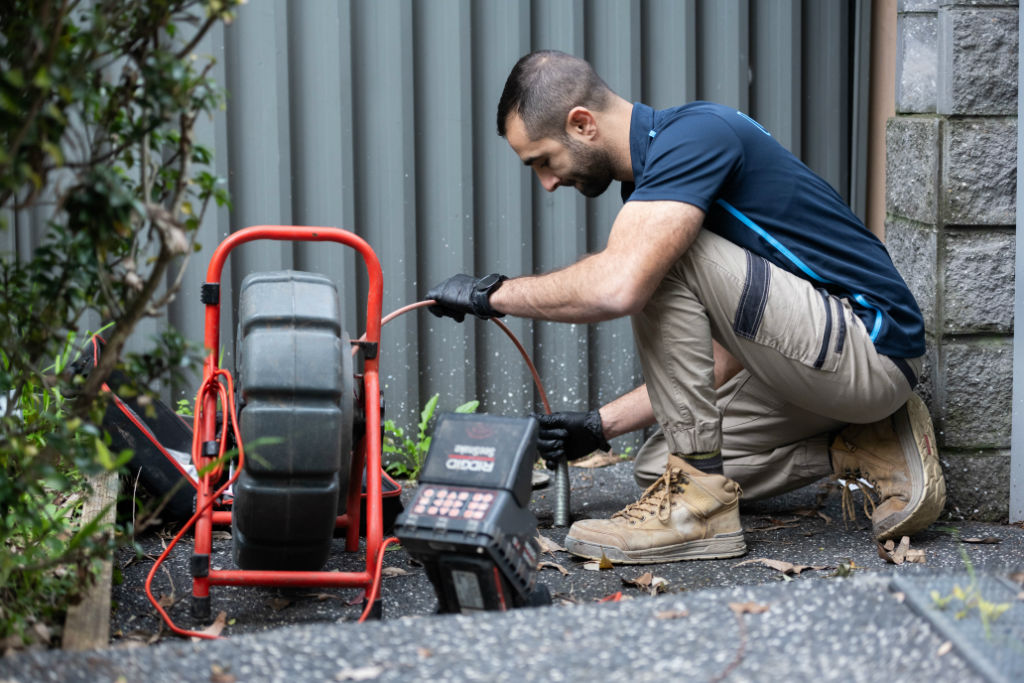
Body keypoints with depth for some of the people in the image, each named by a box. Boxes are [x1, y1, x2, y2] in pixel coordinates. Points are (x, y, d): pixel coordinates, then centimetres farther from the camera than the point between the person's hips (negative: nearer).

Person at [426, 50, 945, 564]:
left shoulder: (695, 134, -18)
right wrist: (601, 426, 10)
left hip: (872, 348, -10)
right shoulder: (650, 182, 13)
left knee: (665, 258, -20)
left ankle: (702, 504, -14)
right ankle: (865, 449, 9)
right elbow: (722, 354, 17)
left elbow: (617, 286, -34)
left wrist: (493, 293, -18)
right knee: (657, 467, 11)